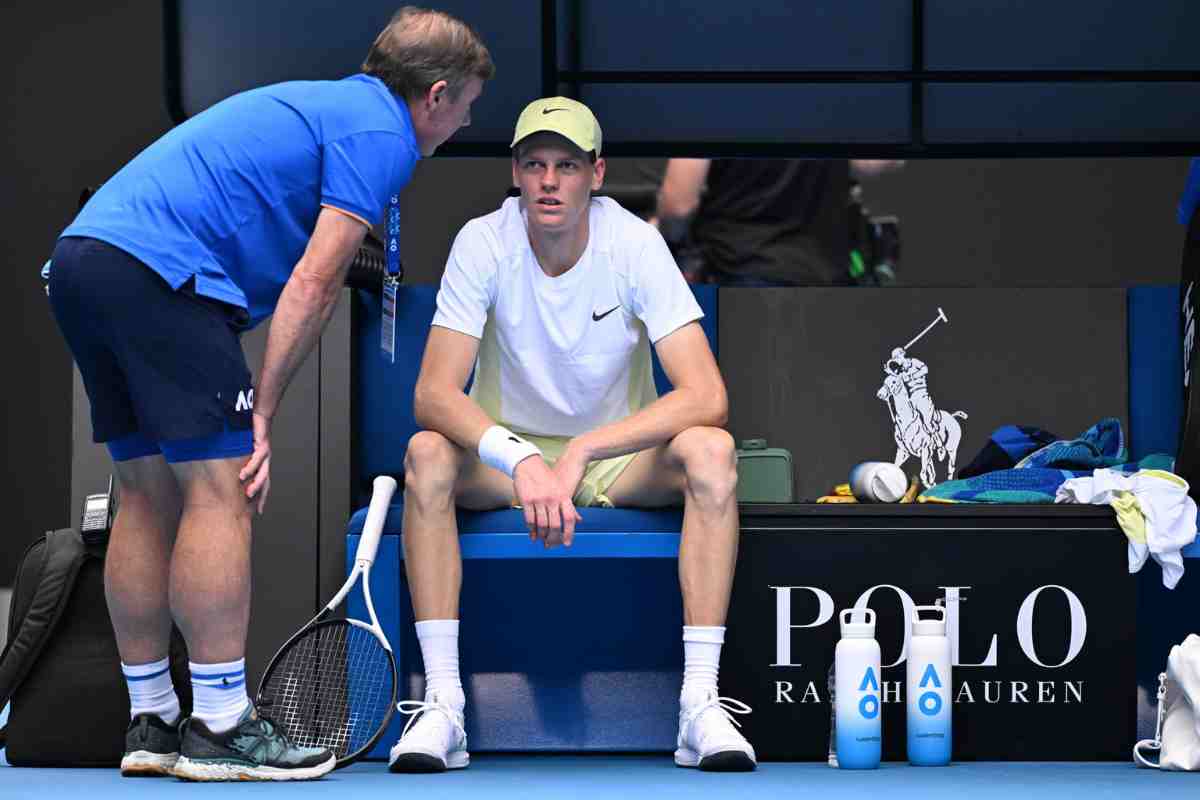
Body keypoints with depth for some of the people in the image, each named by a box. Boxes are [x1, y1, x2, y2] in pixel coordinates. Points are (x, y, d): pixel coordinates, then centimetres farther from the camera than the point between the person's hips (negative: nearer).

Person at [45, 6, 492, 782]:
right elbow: (314, 284, -8)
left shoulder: (321, 105, 28)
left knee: (149, 491, 13)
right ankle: (220, 726, -5)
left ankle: (151, 720, 17)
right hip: (158, 270, -10)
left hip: (83, 253, 10)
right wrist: (262, 411, -6)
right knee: (219, 485, -6)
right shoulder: (380, 133, -1)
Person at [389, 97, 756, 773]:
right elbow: (434, 393, -23)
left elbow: (707, 396, -26)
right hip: (505, 450, 0)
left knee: (712, 451, -30)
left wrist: (580, 453, -35)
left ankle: (701, 705, -31)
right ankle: (442, 706, -31)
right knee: (427, 456, -31)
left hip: (622, 458, 0)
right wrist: (520, 459, -41)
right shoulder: (483, 243, -15)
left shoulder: (635, 244, -17)